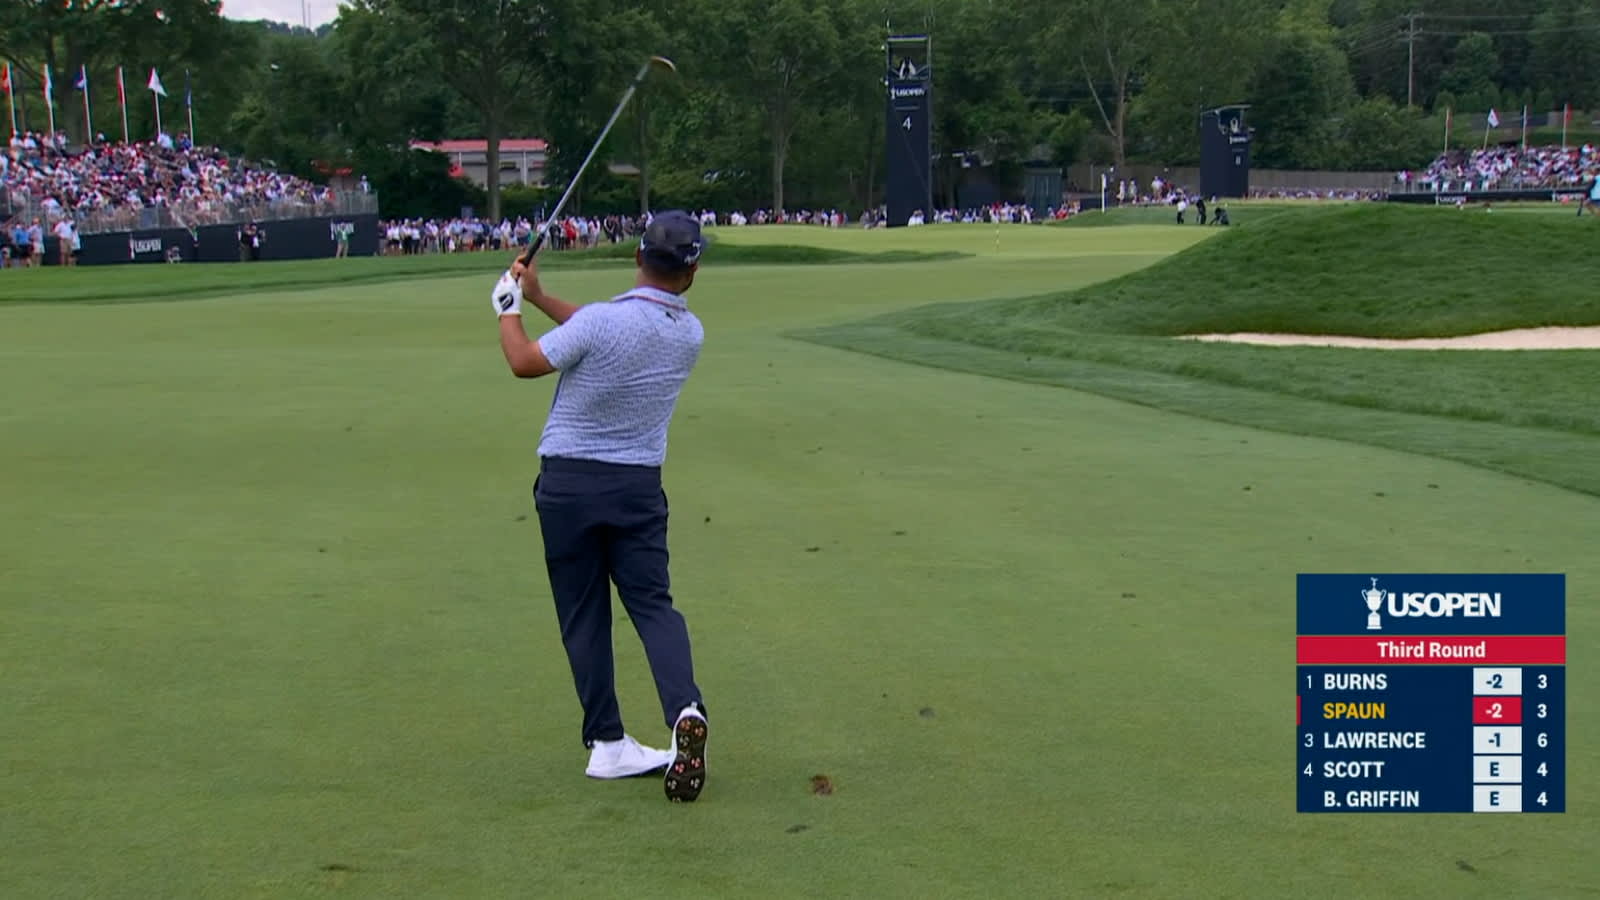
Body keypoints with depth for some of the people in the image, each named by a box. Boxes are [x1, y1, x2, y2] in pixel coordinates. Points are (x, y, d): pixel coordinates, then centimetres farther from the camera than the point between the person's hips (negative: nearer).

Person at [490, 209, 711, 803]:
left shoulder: (602, 320, -20)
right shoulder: (690, 334, -1)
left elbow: (525, 363, -5)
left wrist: (510, 307, 13)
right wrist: (539, 296, 19)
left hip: (569, 483, -3)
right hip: (639, 486, 3)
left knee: (583, 615, 6)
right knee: (652, 602, 5)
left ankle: (607, 742, 7)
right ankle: (685, 709, -20)